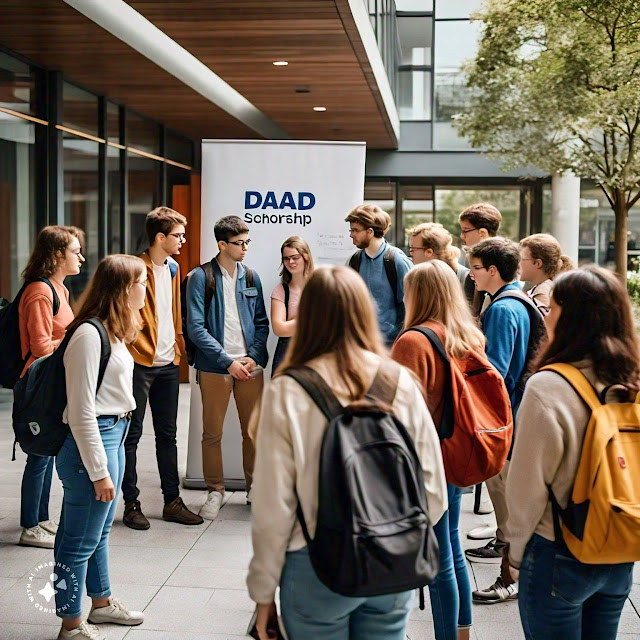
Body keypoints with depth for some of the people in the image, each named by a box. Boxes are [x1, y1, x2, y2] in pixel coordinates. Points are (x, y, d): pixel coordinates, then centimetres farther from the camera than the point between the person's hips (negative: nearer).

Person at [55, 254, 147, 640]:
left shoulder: (112, 331, 10)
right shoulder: (89, 334, -20)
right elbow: (81, 412, -21)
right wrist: (99, 472, -19)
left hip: (114, 435, 10)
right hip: (92, 440, -10)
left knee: (100, 531, 24)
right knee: (80, 541, 4)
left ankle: (102, 602, 39)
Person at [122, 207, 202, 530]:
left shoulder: (172, 268, 12)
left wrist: (179, 348, 12)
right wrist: (141, 348, -12)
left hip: (168, 363, 7)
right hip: (140, 362, -7)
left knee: (167, 434, 12)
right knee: (132, 434, 2)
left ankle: (172, 502, 19)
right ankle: (131, 504, 10)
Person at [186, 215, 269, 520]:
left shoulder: (250, 277, 9)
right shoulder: (201, 277, -4)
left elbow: (261, 322, 12)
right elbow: (195, 327, -9)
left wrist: (254, 357, -4)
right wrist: (228, 361, -12)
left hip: (250, 366, 3)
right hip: (215, 368, -3)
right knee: (212, 433, 4)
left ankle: (255, 488, 22)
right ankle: (215, 491, 18)